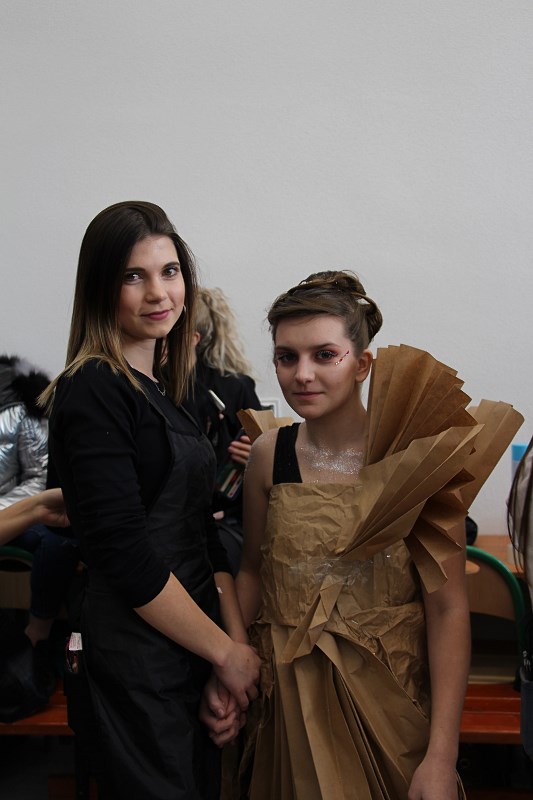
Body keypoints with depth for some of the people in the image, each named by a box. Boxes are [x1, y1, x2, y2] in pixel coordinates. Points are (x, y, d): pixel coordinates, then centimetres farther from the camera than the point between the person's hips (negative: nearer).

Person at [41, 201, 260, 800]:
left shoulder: (166, 388, 10)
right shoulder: (92, 391, -16)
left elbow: (201, 532, 10)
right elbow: (123, 554, -21)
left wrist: (238, 644, 0)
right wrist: (227, 652, -12)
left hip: (193, 651, 8)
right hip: (134, 665, -8)